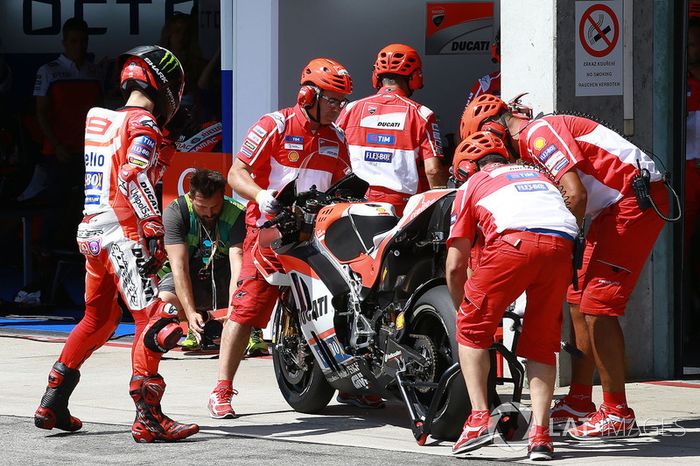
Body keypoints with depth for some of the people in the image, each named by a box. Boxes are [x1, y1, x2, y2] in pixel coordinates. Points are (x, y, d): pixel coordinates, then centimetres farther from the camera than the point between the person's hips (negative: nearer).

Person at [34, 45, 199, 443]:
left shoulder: (101, 121, 17)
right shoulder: (144, 125, -9)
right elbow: (134, 178, -21)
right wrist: (155, 229, -23)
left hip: (92, 232, 9)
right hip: (124, 235, -9)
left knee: (98, 318, 21)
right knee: (153, 320, -10)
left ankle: (53, 403, 23)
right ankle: (148, 417, -17)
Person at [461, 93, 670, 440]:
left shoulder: (539, 134, -13)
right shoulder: (533, 144, 19)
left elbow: (576, 195, -24)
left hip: (635, 200, -10)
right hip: (616, 206, 10)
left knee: (596, 307, -12)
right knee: (579, 302, 13)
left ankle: (618, 414, -10)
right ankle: (579, 403, 21)